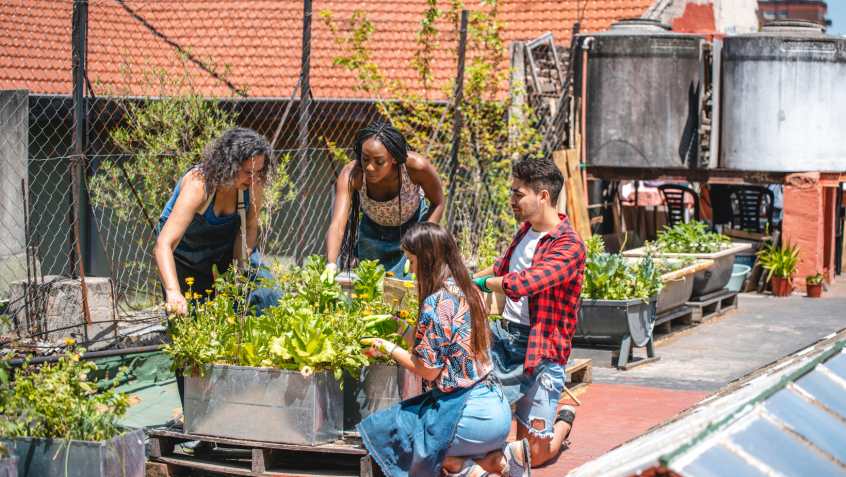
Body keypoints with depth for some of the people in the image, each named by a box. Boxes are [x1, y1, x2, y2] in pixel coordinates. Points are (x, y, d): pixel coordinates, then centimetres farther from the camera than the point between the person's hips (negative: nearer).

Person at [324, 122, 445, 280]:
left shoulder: (416, 166, -37)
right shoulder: (351, 174, -37)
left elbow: (438, 203, -17)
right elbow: (337, 225, -45)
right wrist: (331, 265, -63)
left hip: (413, 225, -1)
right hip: (372, 229, 1)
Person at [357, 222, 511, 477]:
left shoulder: (437, 303, -17)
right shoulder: (468, 291, 9)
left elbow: (428, 369, -12)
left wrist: (388, 348, 2)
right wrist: (400, 326, 23)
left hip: (471, 414, -9)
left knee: (381, 430, 2)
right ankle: (494, 456, 10)